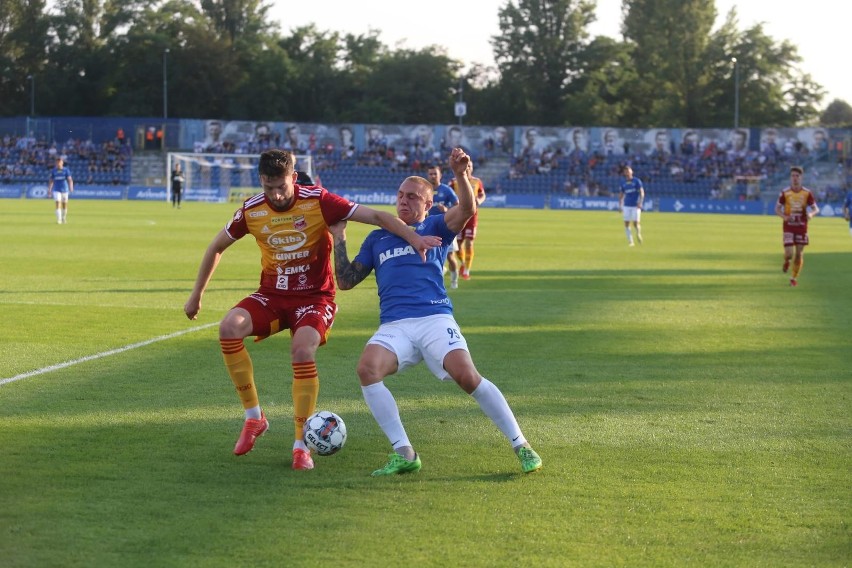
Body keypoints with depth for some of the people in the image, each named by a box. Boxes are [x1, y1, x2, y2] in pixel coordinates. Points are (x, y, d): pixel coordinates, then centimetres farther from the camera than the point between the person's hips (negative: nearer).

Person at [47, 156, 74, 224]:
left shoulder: (66, 170, -3)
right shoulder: (53, 171, 1)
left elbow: (70, 179, -12)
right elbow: (50, 181, 9)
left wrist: (71, 187, -28)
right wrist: (49, 190, 7)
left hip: (64, 190, 1)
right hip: (56, 190, -1)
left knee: (64, 205, 12)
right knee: (58, 204, -15)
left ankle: (64, 218, 32)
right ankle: (59, 220, -18)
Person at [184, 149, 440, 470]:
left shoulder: (317, 201, -14)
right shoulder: (251, 210, -5)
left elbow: (375, 216, -18)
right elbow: (217, 247, 11)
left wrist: (413, 238, -32)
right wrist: (197, 295, 15)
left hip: (314, 296, -3)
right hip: (272, 295, 3)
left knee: (303, 350, -30)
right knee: (229, 327, -25)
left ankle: (301, 445, -16)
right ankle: (254, 417, -9)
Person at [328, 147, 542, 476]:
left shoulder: (435, 228, 15)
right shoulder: (378, 238, 24)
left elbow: (467, 210, -6)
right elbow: (346, 281, 23)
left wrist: (461, 176, -23)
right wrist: (339, 239, 16)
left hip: (434, 318, -2)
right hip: (393, 326, 2)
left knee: (467, 376, -24)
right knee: (367, 368, -28)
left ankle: (521, 446, -11)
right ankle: (404, 454, -22)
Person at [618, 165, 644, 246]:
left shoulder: (637, 181, -2)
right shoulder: (623, 183, 9)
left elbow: (642, 193, -4)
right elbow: (621, 195, 15)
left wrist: (640, 203, -16)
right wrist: (620, 206, 7)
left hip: (635, 206, -3)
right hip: (626, 206, 3)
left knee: (636, 223, -7)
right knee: (626, 223, -3)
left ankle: (639, 235, 22)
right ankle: (630, 241, 4)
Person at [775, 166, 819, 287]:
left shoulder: (807, 193, -1)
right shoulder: (785, 192, -3)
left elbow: (816, 208, 1)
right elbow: (777, 209, 1)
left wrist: (811, 213, -23)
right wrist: (784, 216, -20)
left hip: (802, 227, 1)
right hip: (789, 226, -1)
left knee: (799, 253, 2)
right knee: (789, 253, -12)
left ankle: (794, 278, 20)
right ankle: (786, 261, 27)